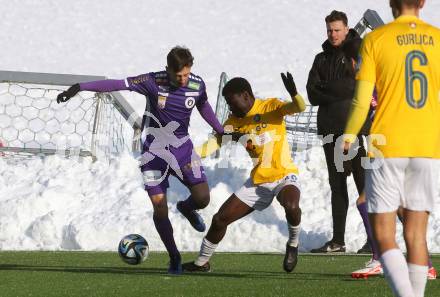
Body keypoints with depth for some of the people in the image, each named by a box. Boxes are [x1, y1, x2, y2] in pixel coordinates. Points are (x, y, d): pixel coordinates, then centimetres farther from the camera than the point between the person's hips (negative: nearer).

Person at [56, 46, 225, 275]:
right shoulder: (153, 82, -18)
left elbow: (204, 107, 15)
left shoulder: (197, 85, -7)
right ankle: (174, 258, 11)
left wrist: (221, 131, 24)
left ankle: (187, 208, 29)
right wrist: (80, 87, -29)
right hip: (154, 151, -2)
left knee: (202, 198, -10)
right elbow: (116, 84, -22)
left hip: (182, 148, 2)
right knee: (159, 205, -6)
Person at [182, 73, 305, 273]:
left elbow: (299, 108, -23)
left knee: (291, 206, -38)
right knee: (220, 219, 4)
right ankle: (201, 262, 24)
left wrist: (293, 93, -46)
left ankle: (293, 244, -9)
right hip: (258, 182, 5)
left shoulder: (271, 107, -8)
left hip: (284, 176, -5)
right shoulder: (234, 122, 6)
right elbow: (215, 143, 0)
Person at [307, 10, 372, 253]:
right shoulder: (322, 59, 17)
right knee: (337, 185, 8)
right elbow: (312, 94, 5)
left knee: (364, 184, -8)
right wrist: (348, 94, -8)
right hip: (331, 130, 5)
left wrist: (326, 88, -8)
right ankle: (338, 240, 11)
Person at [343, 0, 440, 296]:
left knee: (384, 234, 0)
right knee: (416, 234, 9)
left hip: (388, 148, -3)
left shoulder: (375, 40, -3)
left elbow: (361, 102, -4)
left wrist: (350, 135, 11)